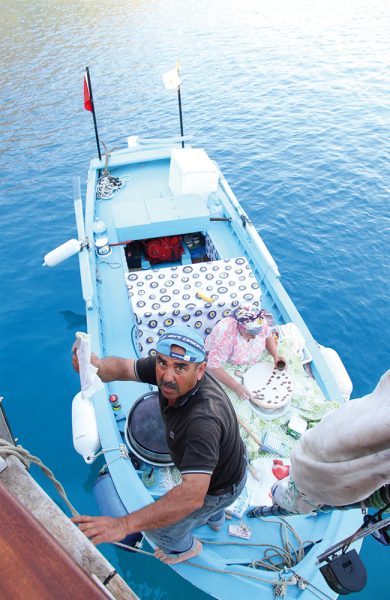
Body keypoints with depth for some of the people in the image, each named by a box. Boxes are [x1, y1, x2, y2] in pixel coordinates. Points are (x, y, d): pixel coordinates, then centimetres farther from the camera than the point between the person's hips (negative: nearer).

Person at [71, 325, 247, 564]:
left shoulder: (204, 418, -48)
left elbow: (192, 496, -53)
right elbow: (124, 367, -24)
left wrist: (124, 524, -58)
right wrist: (99, 366, -48)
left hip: (220, 488, -7)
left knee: (160, 528, 14)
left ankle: (185, 548, 48)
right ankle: (215, 519, 72)